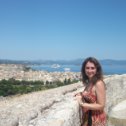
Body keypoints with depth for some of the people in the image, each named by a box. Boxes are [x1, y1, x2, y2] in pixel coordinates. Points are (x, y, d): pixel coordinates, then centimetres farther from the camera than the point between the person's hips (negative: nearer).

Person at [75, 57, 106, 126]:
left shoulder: (99, 83, -20)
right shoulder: (89, 82, 3)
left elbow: (101, 106, -21)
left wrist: (82, 104, -20)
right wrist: (81, 94, -3)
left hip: (96, 120, -7)